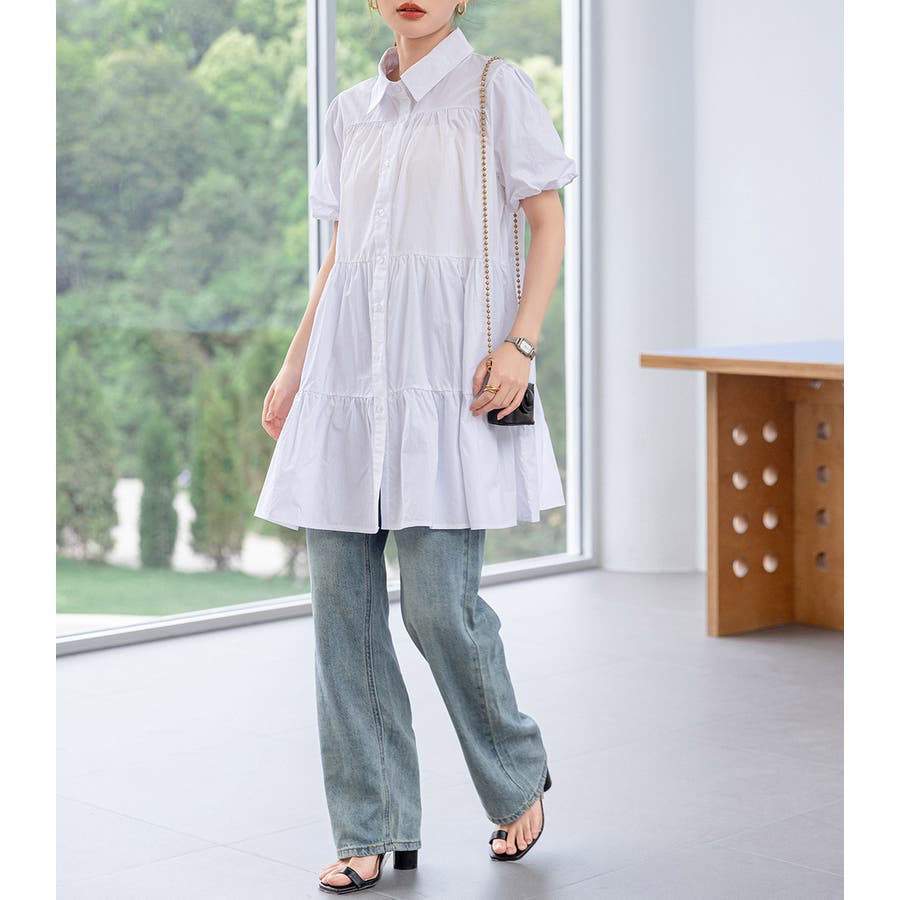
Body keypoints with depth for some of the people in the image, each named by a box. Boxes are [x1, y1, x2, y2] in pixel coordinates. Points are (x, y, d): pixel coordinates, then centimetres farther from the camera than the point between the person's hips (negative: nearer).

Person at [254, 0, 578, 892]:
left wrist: (519, 343, -12)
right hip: (352, 374, 5)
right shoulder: (349, 111, 17)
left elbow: (548, 224, 1)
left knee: (438, 601, -9)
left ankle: (519, 779, 17)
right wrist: (294, 365, 15)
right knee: (340, 599, 0)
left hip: (450, 368, -5)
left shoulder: (496, 89, 4)